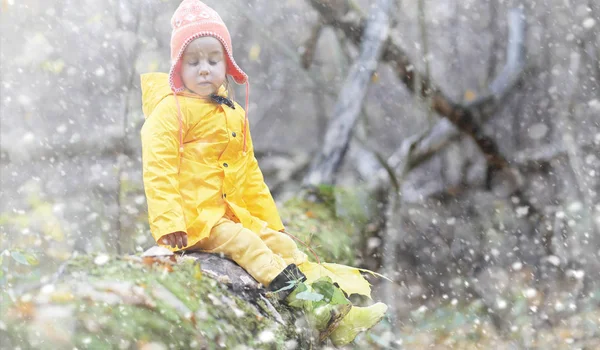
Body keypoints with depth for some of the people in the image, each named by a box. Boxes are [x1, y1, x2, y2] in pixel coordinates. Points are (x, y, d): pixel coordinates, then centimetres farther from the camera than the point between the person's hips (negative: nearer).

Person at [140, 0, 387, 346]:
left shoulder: (234, 114, 18)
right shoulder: (171, 110, -7)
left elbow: (250, 174, 23)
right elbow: (159, 170, -16)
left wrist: (271, 221, 19)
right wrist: (168, 225, -25)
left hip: (232, 212, 8)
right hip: (194, 219, -8)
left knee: (282, 243, -3)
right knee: (245, 244, -27)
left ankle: (335, 316, -10)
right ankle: (308, 305, -38)